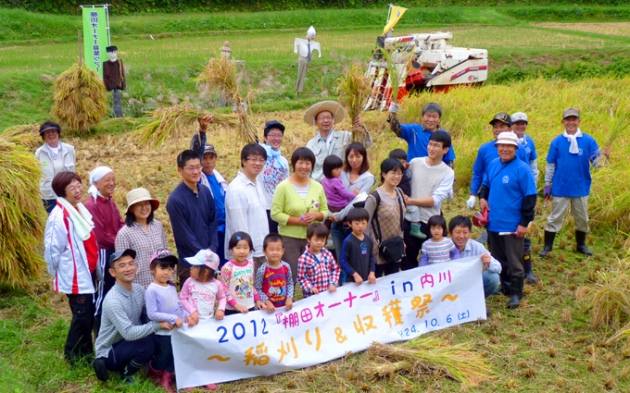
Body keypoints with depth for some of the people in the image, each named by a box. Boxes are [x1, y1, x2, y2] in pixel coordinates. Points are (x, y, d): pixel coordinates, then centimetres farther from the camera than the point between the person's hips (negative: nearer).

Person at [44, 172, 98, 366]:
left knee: (90, 314, 15)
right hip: (74, 276, -8)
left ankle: (86, 353, 30)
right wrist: (59, 271, -5)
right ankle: (72, 356, 15)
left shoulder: (81, 209, 7)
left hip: (88, 272, 8)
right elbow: (52, 249, -18)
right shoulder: (59, 217, -20)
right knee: (82, 316, -2)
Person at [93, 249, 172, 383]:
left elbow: (147, 317, 1)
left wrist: (164, 321, -17)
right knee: (148, 342, -31)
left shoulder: (139, 289, -4)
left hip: (127, 344, 8)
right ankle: (125, 374, -4)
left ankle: (129, 365, 7)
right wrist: (158, 325, -26)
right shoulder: (112, 301, -27)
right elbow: (129, 333, -32)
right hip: (109, 353, -8)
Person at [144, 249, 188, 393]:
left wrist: (187, 315, -4)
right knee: (164, 357, 10)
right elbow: (152, 314, -24)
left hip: (177, 330, 7)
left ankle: (165, 380, 33)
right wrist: (173, 318, -25)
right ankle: (153, 374, 38)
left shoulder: (172, 287, 4)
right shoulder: (152, 290, -20)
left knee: (174, 356, 16)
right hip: (162, 332, -7)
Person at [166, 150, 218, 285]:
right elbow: (184, 235, -12)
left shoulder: (205, 192, 4)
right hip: (189, 263, -5)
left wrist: (212, 248, -4)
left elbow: (213, 222, 8)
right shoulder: (175, 200, -14)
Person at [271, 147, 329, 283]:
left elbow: (325, 211, 11)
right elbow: (275, 214, -11)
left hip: (312, 238, 4)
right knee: (290, 277, 1)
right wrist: (298, 220, -18)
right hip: (289, 239, -4)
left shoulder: (317, 187, 4)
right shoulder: (283, 187, -9)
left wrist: (316, 215, -11)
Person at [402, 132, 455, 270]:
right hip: (409, 221, 2)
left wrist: (411, 201, -16)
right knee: (407, 262, 10)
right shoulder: (414, 163, 4)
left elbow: (435, 200, -12)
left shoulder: (448, 173, -4)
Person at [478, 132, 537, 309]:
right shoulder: (493, 165, 5)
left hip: (512, 225, -6)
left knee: (514, 262, 3)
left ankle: (516, 293, 14)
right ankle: (504, 286, 33)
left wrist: (524, 223, -14)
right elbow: (486, 184, 22)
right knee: (498, 259, 18)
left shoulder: (522, 169, -13)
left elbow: (530, 197, -12)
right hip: (493, 223, 6)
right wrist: (482, 197, 0)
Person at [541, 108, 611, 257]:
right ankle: (547, 246, 11)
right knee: (555, 218, 4)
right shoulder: (557, 142, -1)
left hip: (581, 188, 1)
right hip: (560, 188, -1)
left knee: (582, 219, 14)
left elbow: (595, 163, -7)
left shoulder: (588, 141, -2)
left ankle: (581, 245, 30)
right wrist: (547, 184, 1)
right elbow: (551, 165, 3)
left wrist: (602, 155, -27)